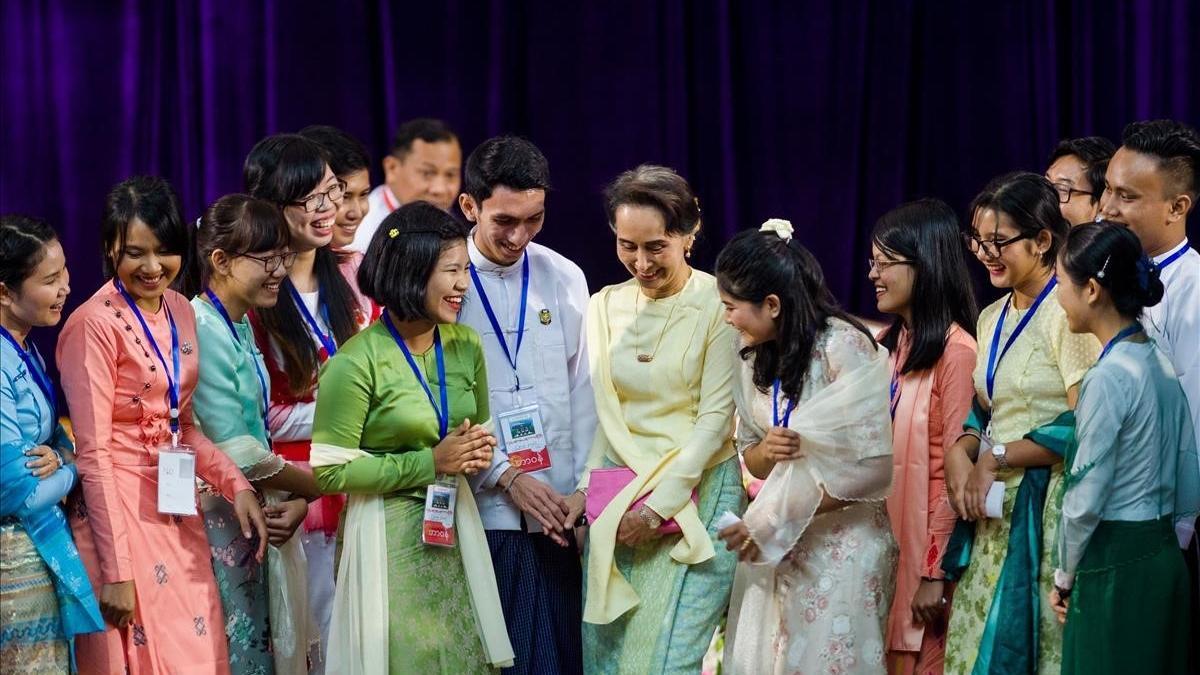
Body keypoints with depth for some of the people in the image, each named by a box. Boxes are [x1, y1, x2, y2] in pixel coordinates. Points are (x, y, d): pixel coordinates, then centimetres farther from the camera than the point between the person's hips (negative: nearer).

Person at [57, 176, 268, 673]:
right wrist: (115, 571, -18)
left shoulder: (180, 312, 8)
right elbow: (93, 455, -15)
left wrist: (236, 484, 0)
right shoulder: (95, 326, -14)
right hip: (119, 512, -7)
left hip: (179, 512, 7)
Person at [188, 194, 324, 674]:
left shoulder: (240, 327, 11)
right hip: (217, 523, -9)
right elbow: (238, 455, -20)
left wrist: (296, 502, -6)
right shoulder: (202, 332, -18)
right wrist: (321, 486, -7)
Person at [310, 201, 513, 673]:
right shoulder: (357, 363, -15)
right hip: (389, 540, -6)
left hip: (456, 527, 6)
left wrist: (479, 452, -4)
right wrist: (429, 463, -17)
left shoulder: (466, 346, 4)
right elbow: (331, 471, -14)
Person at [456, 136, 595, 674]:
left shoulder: (565, 279, 6)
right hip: (477, 512, -3)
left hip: (558, 515, 3)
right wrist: (506, 476, -10)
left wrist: (582, 489, 3)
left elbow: (582, 393, 9)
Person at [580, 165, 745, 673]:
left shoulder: (718, 304, -8)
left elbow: (716, 418, -10)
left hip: (696, 494, -5)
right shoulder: (604, 307, 7)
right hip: (615, 497, 5)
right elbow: (597, 412, 11)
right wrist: (588, 491, -1)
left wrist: (658, 508, -12)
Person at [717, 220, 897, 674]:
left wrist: (776, 519, -16)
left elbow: (875, 466, -18)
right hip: (775, 550, 6)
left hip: (841, 546, -6)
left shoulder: (843, 346, -16)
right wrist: (765, 452, -10)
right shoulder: (755, 359, 7)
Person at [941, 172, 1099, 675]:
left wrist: (996, 457, -12)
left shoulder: (1067, 312, -14)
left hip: (1045, 510, -8)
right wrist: (961, 450, 0)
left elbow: (1084, 424, -20)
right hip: (994, 511, 8)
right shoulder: (993, 318, 14)